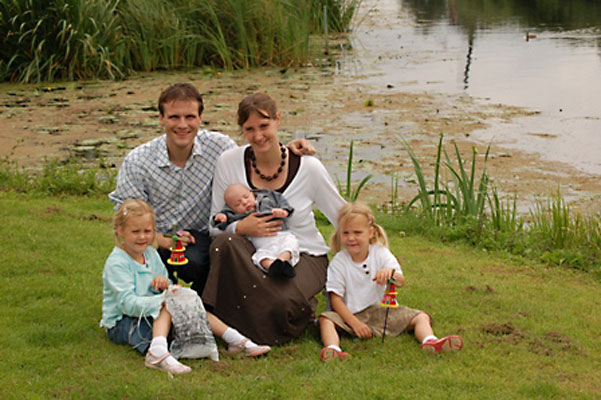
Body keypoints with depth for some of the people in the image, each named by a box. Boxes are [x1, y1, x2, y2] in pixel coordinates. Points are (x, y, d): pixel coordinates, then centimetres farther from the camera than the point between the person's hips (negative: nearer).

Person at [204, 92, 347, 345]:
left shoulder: (307, 167, -9)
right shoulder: (229, 162, -5)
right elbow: (215, 226, 1)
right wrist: (240, 228, -22)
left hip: (305, 257, -1)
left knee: (284, 302, -34)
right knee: (224, 243, -32)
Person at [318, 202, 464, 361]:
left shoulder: (381, 254, -2)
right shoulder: (338, 262, -4)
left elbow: (401, 281, -17)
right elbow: (335, 298, -9)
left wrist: (390, 274, -42)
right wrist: (354, 323, -21)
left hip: (381, 311, 2)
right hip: (350, 314, -2)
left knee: (421, 317, -12)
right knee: (325, 319, -29)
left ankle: (430, 341, -40)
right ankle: (332, 349, -56)